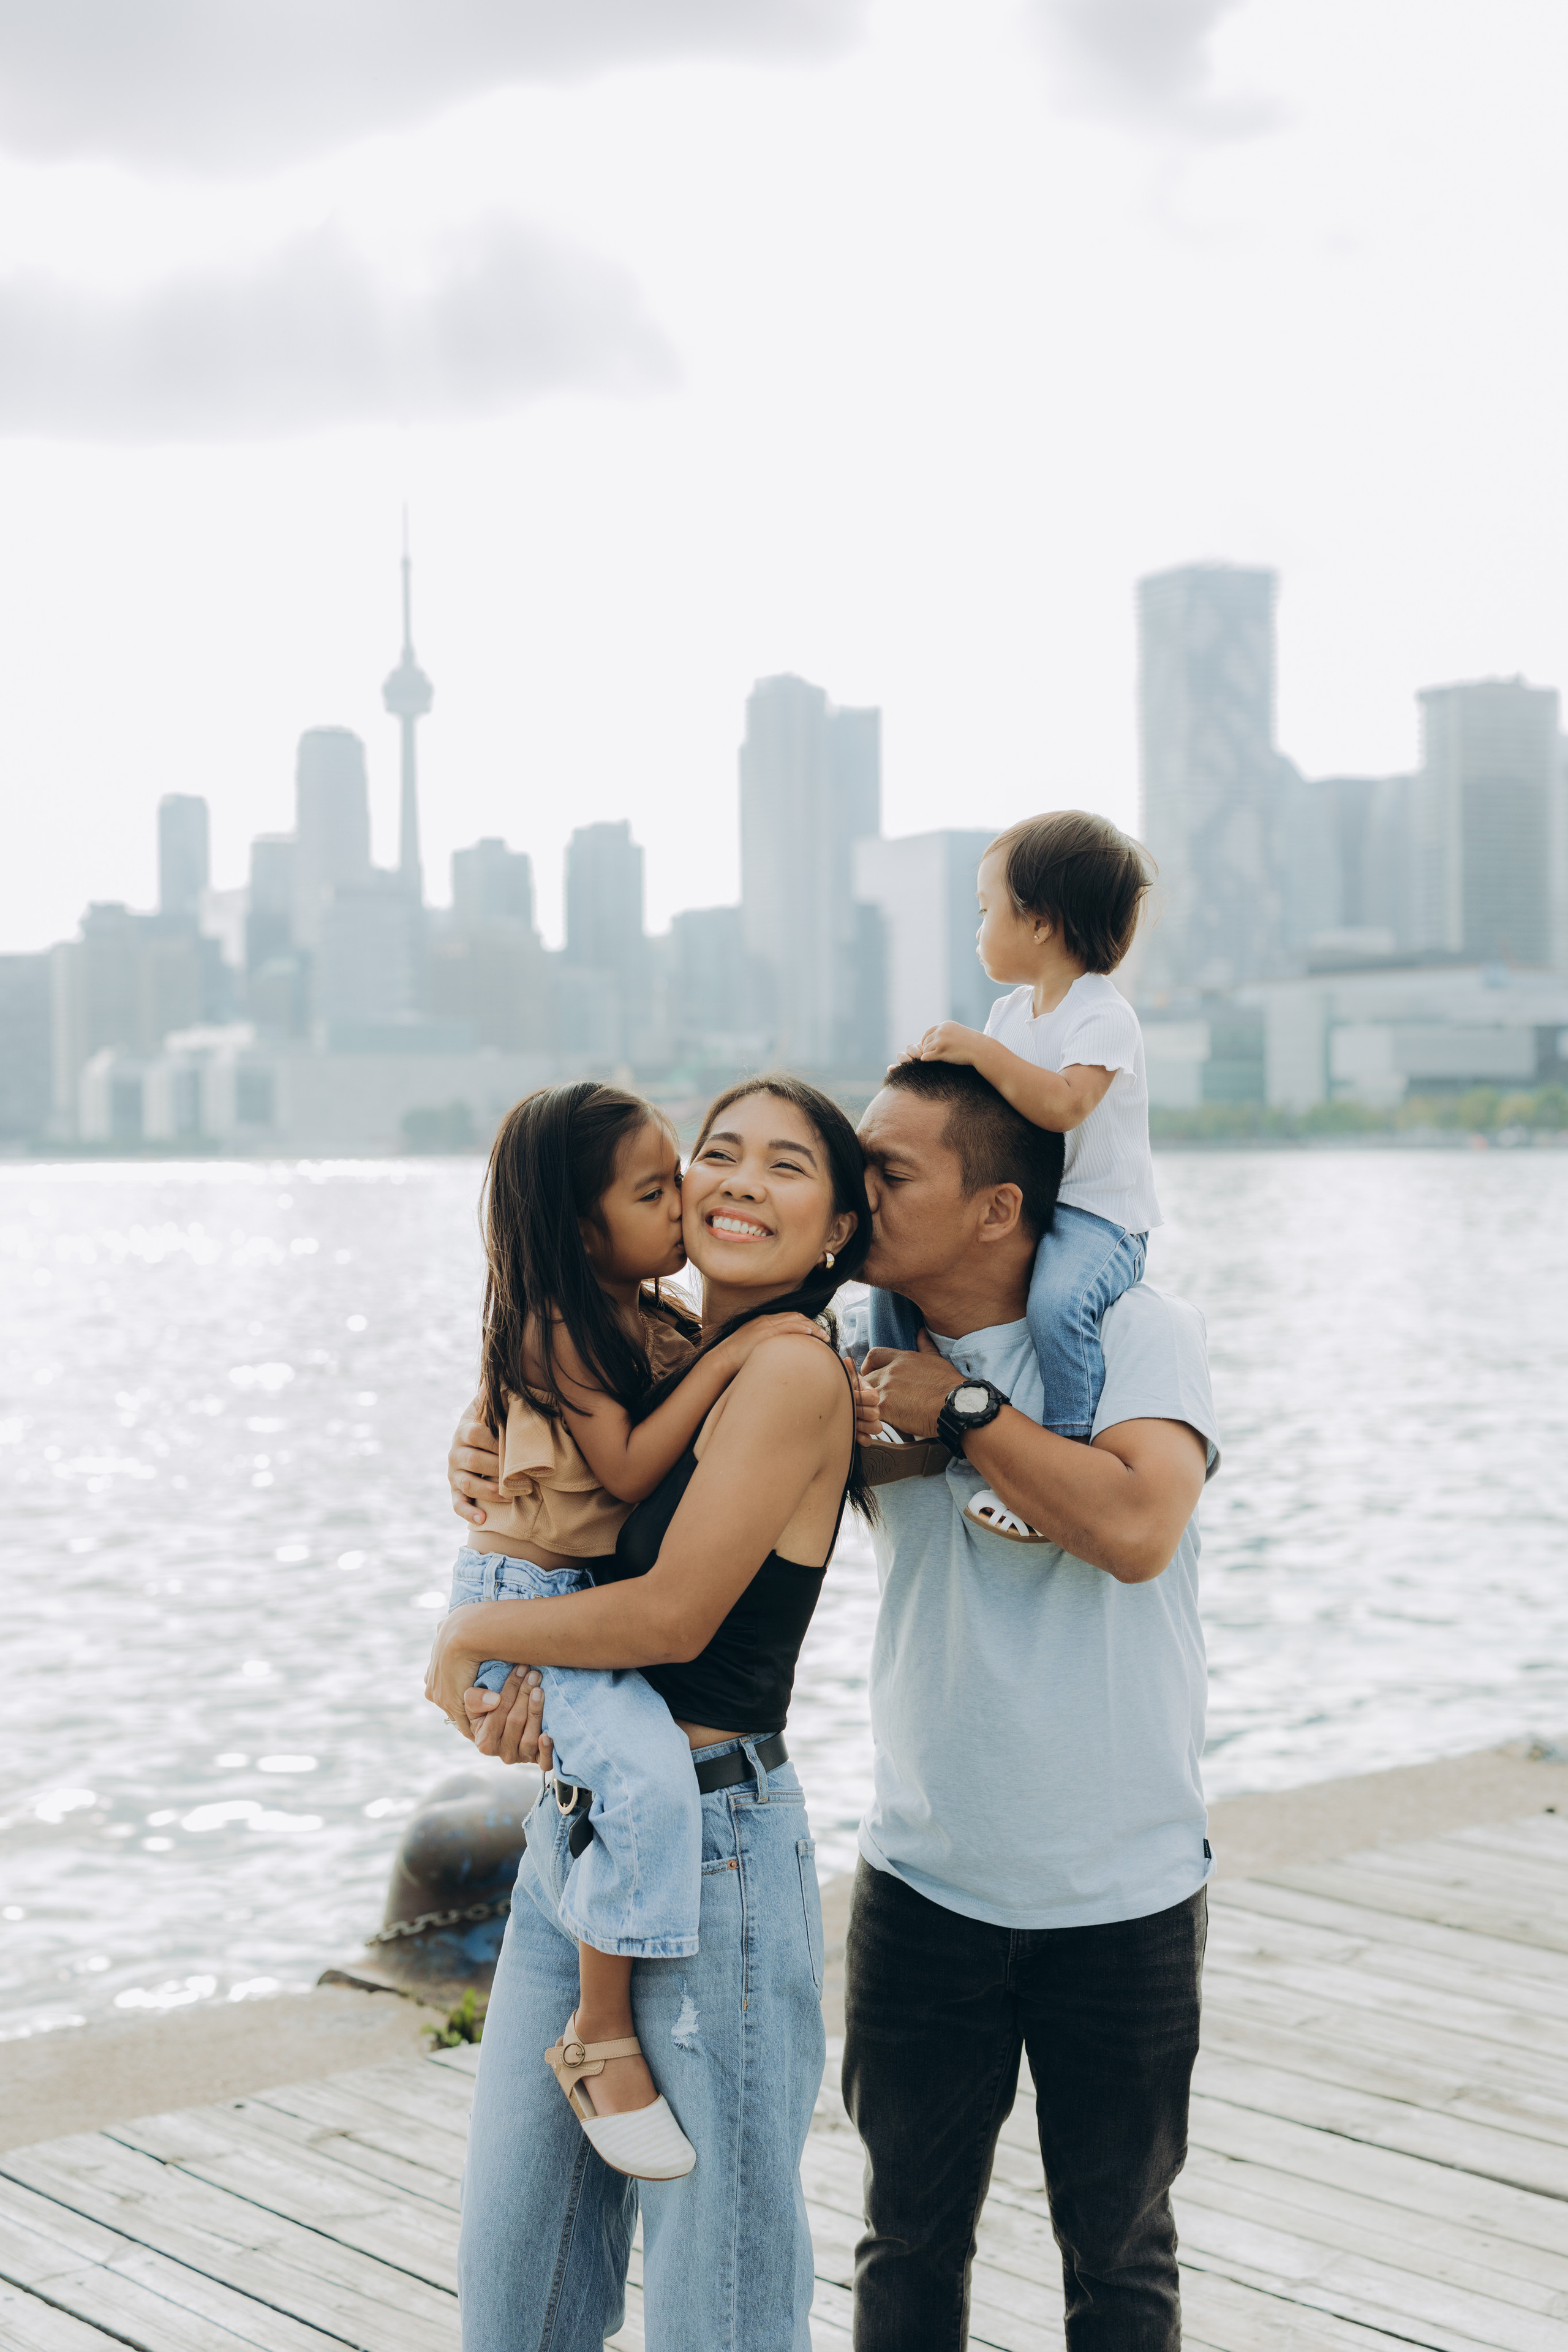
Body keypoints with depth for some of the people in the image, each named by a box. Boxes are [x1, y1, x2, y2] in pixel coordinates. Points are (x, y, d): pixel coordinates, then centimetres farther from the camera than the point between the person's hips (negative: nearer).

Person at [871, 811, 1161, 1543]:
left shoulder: (1103, 1017, -14)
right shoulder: (1011, 1012, 12)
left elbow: (1063, 1105, -30)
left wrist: (979, 1050, -30)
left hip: (1098, 1214, -9)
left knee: (1057, 1298, -38)